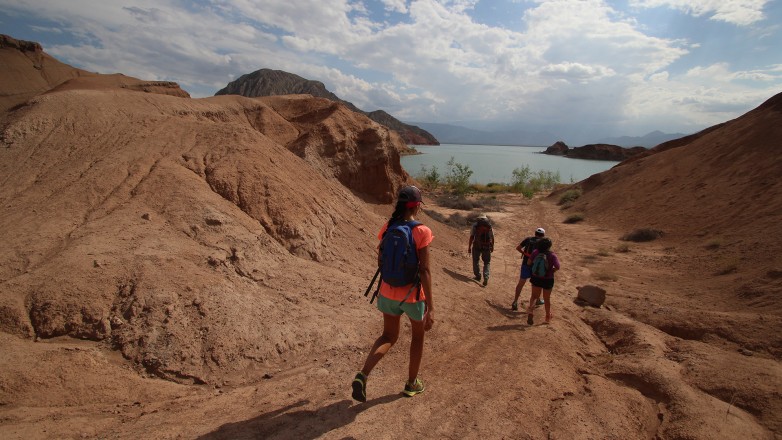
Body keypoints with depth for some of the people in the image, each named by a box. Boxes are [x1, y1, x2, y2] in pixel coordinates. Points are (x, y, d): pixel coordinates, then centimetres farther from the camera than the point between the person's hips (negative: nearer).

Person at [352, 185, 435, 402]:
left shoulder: (388, 227, -3)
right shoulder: (422, 232, -19)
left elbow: (381, 261, 5)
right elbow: (424, 271, -21)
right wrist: (430, 307, -17)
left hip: (389, 292, 4)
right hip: (413, 294, -4)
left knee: (388, 337, 20)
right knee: (418, 335, 22)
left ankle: (362, 374, 1)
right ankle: (411, 383, 35)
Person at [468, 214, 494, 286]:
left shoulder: (475, 225, 2)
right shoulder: (489, 226, 8)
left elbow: (471, 237, -5)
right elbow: (492, 238, 11)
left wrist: (469, 247, -2)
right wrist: (492, 247, 25)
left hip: (477, 246, -1)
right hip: (487, 247, 2)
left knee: (475, 261, 20)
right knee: (487, 262, 14)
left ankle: (478, 276, 26)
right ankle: (486, 278, -1)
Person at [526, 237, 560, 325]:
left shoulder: (535, 252, -10)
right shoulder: (552, 255, -20)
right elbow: (557, 267, -25)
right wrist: (551, 271, -5)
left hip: (536, 278, 2)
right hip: (547, 280, -2)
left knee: (534, 296, 17)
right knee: (547, 299, 17)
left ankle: (531, 307, -13)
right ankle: (548, 317, 32)